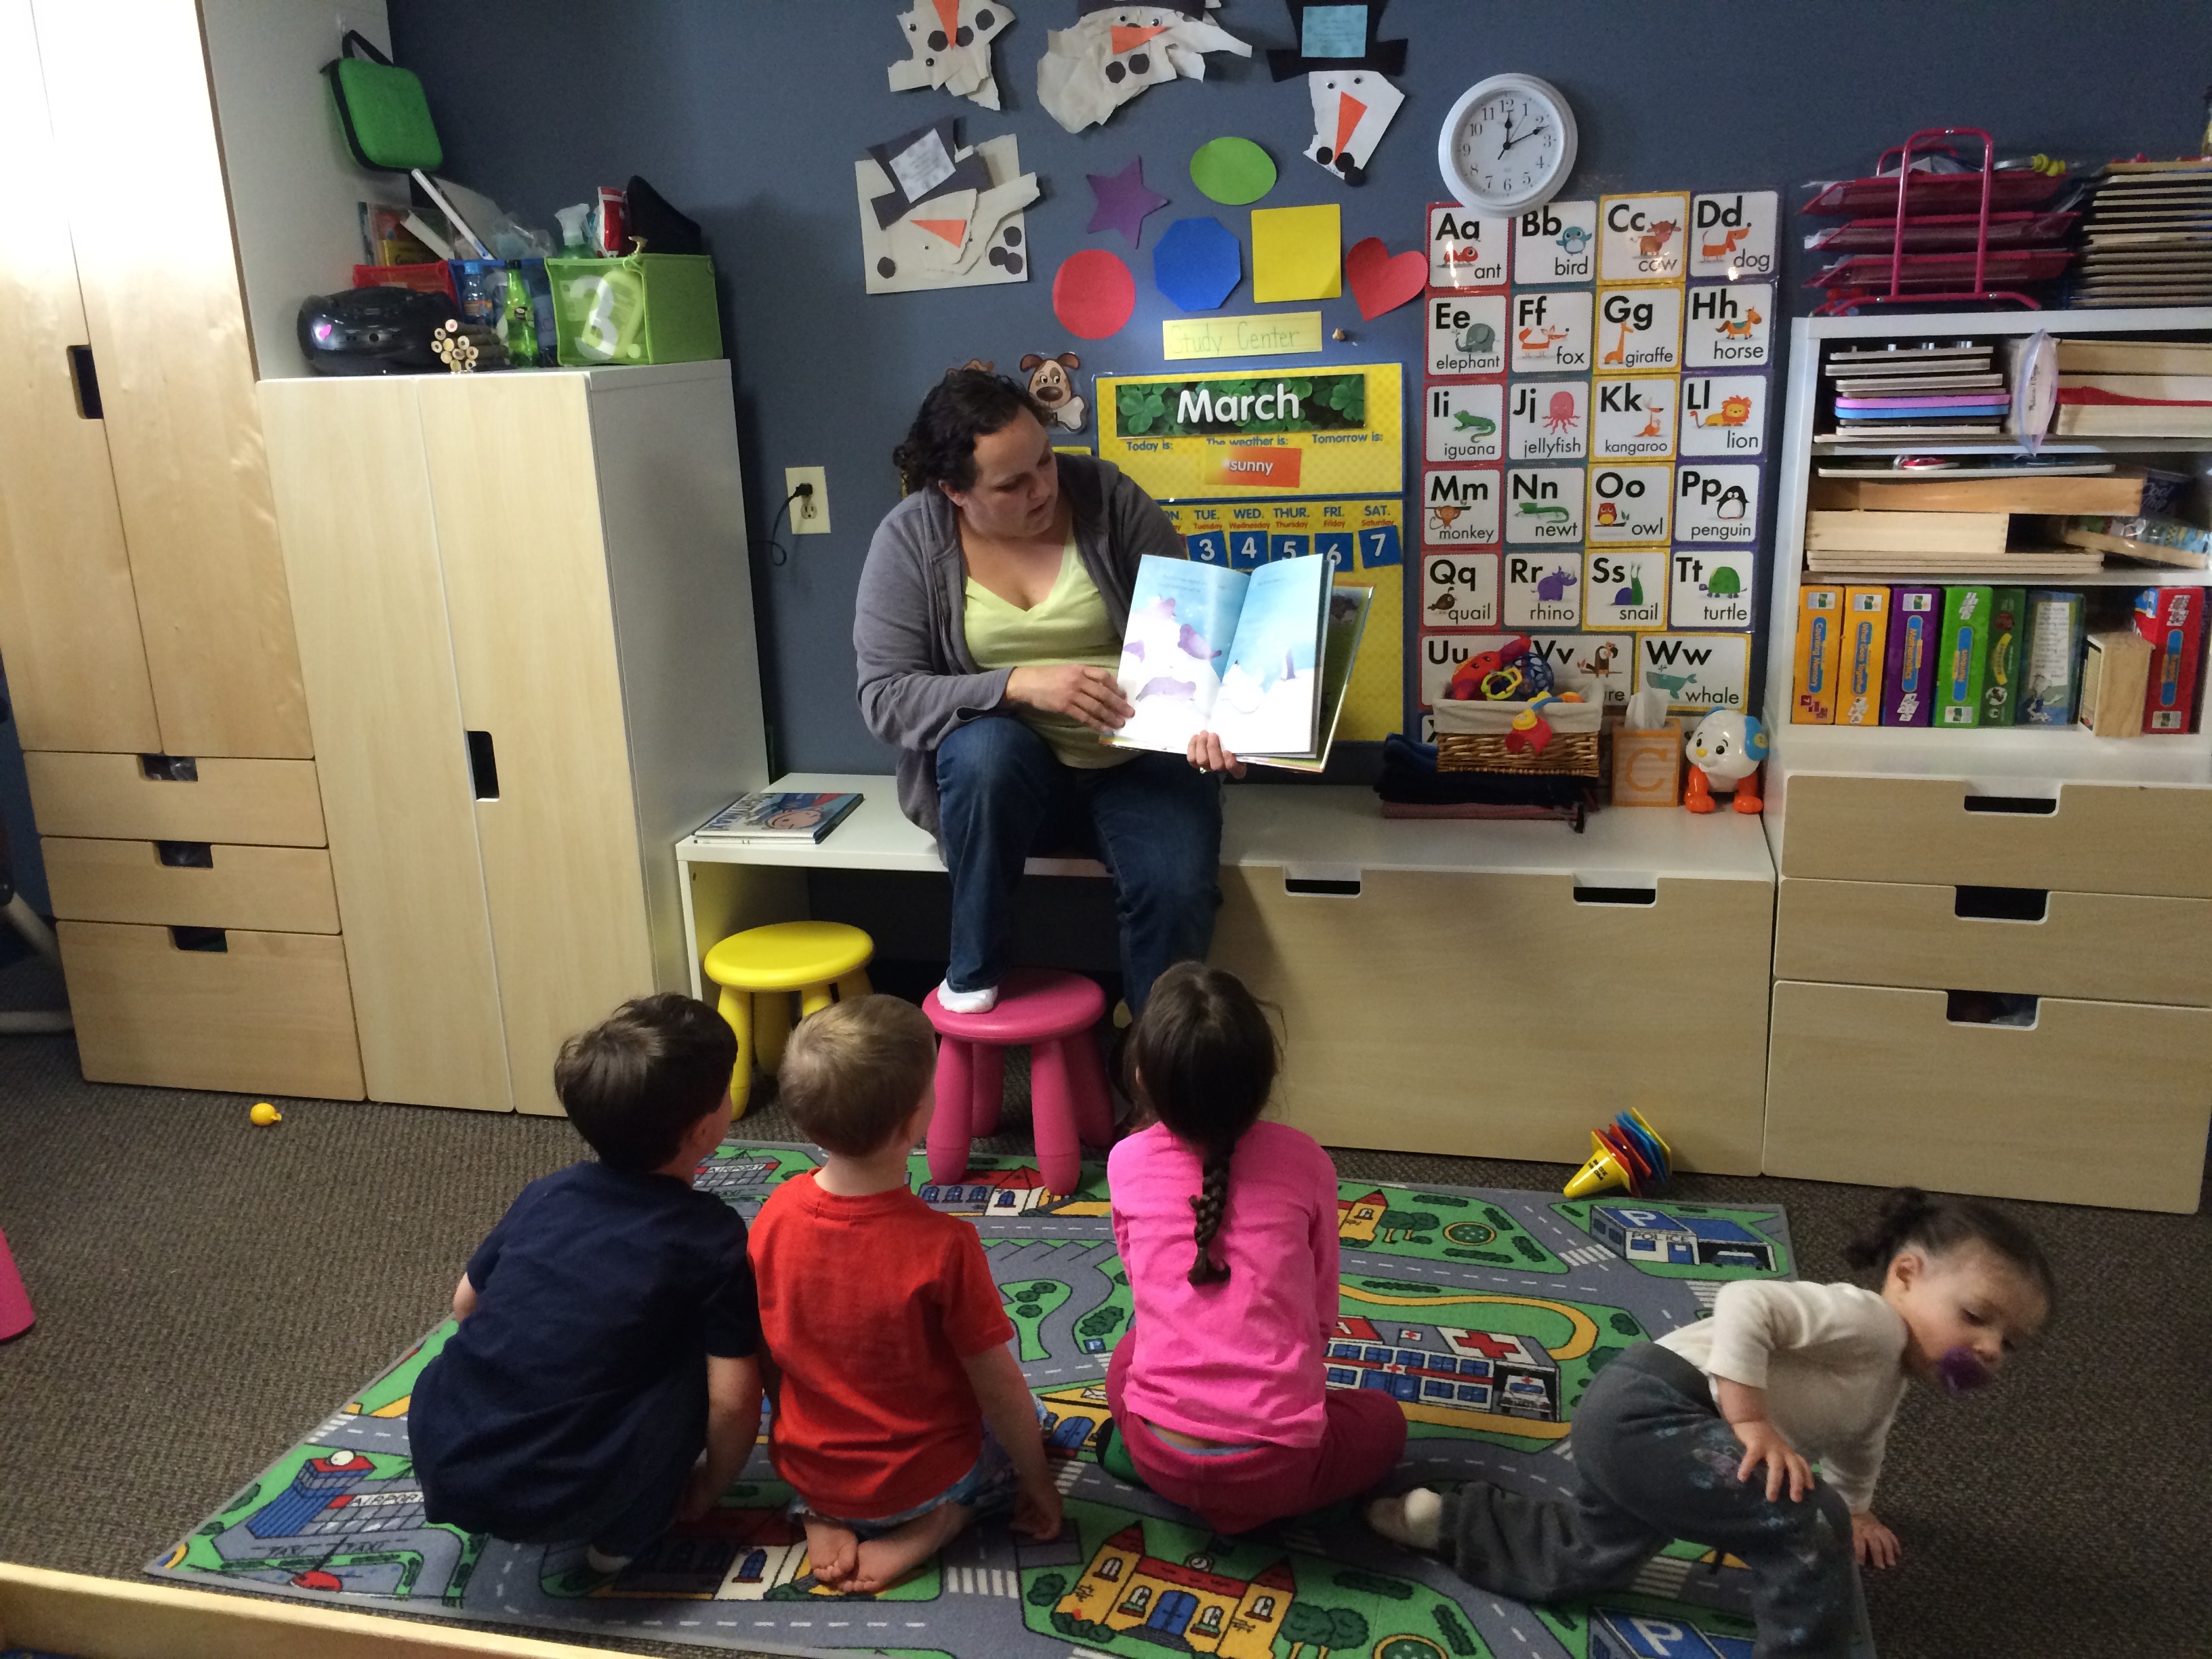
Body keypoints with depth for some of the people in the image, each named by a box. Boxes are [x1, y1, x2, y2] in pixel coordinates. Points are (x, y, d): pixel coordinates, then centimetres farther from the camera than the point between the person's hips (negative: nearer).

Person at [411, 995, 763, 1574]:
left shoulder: (546, 1194, 8)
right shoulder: (710, 1237, -7)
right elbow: (731, 1398, -9)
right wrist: (709, 1486, 10)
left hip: (440, 1461, 6)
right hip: (561, 1503, -5)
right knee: (707, 1347, 7)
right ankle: (624, 1530, 10)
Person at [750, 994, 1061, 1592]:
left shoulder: (775, 1215, -16)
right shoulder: (944, 1246, -29)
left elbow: (767, 1357, -1)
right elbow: (999, 1390, -17)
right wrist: (1037, 1483, 1)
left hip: (805, 1469, 4)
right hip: (920, 1479, -3)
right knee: (1019, 1419, 25)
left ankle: (822, 1520, 8)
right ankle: (933, 1526, 0)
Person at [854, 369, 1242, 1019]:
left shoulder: (1103, 495, -4)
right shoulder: (909, 538, -6)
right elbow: (885, 696, -12)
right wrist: (1018, 684, -26)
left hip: (1139, 761, 0)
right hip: (1005, 772, 0)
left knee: (1176, 888, -28)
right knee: (984, 746, -35)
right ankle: (973, 976, -13)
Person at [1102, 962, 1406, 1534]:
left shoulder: (1126, 1163, -3)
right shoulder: (1305, 1163, -6)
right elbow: (1322, 1312, 6)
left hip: (1159, 1458, 3)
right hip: (1274, 1469, -3)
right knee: (1384, 1420, 28)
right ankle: (1244, 1505, 6)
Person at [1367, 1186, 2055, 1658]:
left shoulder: (1884, 1385, 22)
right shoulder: (1869, 1319, -12)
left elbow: (1854, 1450, 45)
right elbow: (1744, 1303, -26)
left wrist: (1856, 1507, 57)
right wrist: (1751, 1421, -26)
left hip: (1636, 1422, 11)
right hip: (1643, 1407, -11)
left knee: (1584, 1562, 25)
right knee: (1805, 1524, -19)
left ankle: (1448, 1522, 36)